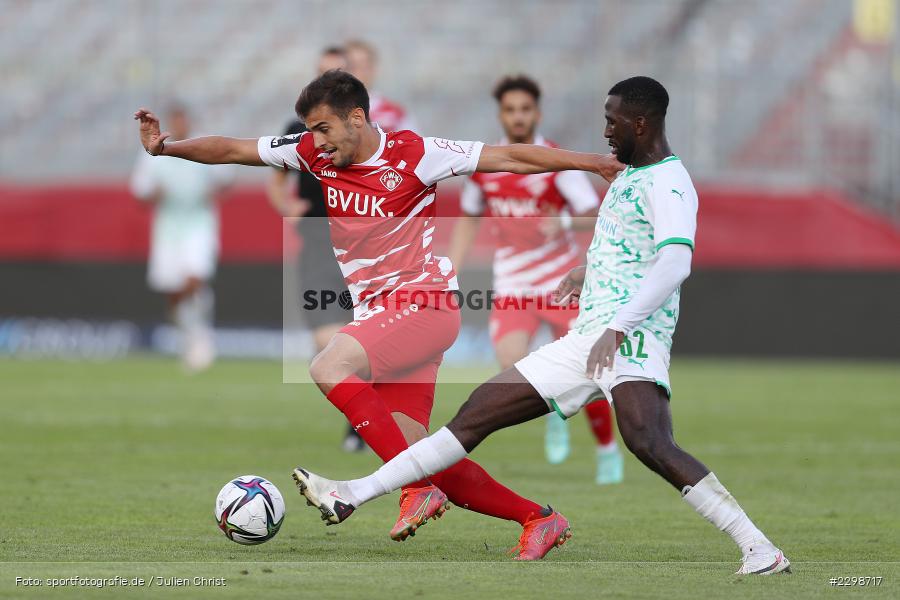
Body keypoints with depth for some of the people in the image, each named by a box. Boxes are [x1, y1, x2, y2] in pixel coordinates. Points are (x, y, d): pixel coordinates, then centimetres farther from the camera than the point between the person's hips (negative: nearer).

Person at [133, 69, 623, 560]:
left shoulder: (413, 155, -11)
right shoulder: (314, 153, 5)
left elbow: (508, 157, -7)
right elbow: (233, 150, 10)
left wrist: (591, 162, -9)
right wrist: (167, 147, -2)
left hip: (423, 304, -7)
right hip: (376, 312, 7)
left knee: (329, 368, -29)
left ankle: (418, 491, -26)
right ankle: (537, 519, 13)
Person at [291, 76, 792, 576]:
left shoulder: (668, 184, -10)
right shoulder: (629, 175, 20)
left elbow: (675, 262, -26)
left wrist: (619, 327, -33)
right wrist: (588, 272, 30)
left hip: (633, 338, -10)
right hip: (586, 340, 10)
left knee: (648, 442, -33)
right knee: (478, 412, 9)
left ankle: (761, 549, -31)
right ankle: (354, 496, 13)